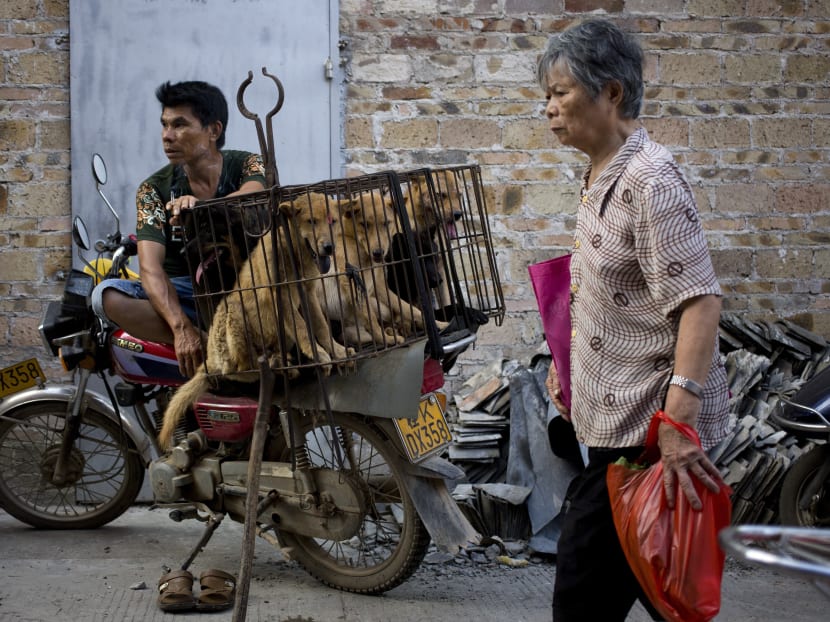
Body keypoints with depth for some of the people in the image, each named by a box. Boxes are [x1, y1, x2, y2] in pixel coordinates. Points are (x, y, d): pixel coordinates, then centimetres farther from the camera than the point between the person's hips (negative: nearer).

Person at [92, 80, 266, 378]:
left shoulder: (247, 166, -4)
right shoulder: (154, 189, -3)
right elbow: (150, 265, -17)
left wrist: (199, 205, -52)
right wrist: (181, 327, -33)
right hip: (185, 292, 2)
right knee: (107, 295, -25)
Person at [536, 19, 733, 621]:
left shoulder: (649, 178, -17)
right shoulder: (601, 178, 14)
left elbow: (699, 301, -24)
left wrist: (678, 418, -31)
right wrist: (569, 367, 26)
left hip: (647, 427, -10)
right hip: (619, 418, 10)